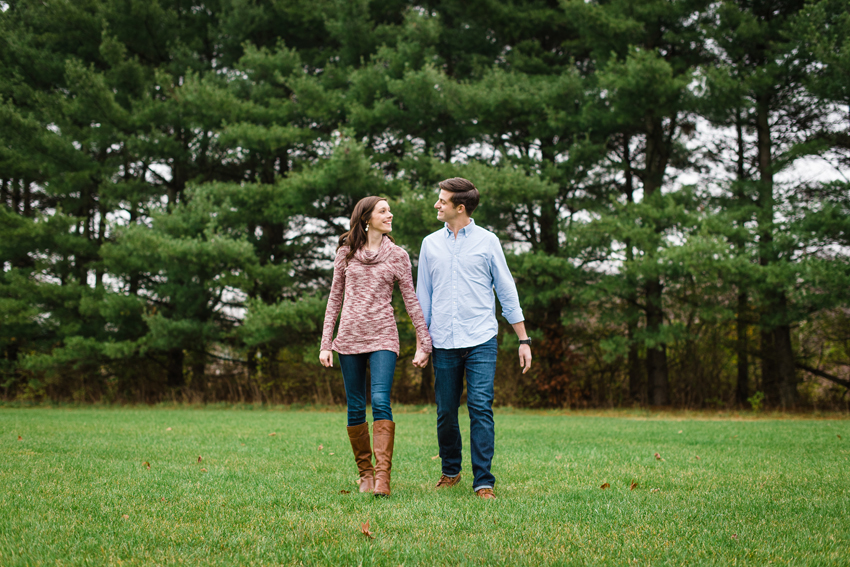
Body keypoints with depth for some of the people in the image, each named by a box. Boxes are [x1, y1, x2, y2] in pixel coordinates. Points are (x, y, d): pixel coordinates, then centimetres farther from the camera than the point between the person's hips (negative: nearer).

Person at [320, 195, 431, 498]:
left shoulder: (397, 255, 7)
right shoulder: (346, 253, 9)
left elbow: (411, 301, 6)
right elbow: (334, 299, 12)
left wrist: (423, 343, -1)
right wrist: (326, 344, 6)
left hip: (383, 337, -2)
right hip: (350, 337, 2)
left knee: (380, 401, -17)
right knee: (355, 408, 2)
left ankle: (382, 476, -21)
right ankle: (365, 472, 16)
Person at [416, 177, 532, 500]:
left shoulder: (487, 241, 4)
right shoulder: (430, 244, 11)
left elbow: (507, 292, 6)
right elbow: (423, 296, 16)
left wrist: (524, 340, 3)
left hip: (481, 341, -3)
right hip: (443, 343, 3)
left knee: (480, 409, -11)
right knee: (446, 412, 7)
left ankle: (483, 482, -7)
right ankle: (450, 471, 26)